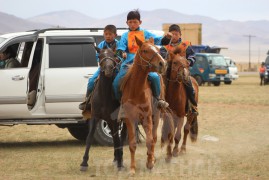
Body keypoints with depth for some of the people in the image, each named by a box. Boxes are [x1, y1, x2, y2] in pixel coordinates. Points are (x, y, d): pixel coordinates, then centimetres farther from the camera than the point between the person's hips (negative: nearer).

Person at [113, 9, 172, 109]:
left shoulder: (145, 33, 15)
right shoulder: (125, 36, 14)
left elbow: (156, 40, 7)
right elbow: (120, 48, 2)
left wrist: (166, 38, -12)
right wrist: (122, 52, -21)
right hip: (129, 63, 1)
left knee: (154, 77, -25)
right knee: (116, 82, -13)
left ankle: (158, 98, -3)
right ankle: (120, 101, 12)